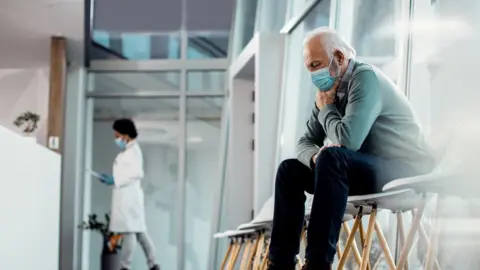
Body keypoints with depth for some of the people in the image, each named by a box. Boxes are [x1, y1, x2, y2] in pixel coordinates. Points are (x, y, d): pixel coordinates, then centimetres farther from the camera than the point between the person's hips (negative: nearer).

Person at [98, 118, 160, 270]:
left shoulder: (133, 150, -10)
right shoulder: (127, 151, 18)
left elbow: (137, 173, -20)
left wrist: (115, 181, -19)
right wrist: (111, 179, 7)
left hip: (129, 196, -10)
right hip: (125, 197, 10)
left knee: (129, 231, -7)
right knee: (139, 231, 9)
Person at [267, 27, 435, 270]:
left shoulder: (365, 78, -17)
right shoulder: (330, 90, 9)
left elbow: (348, 139, -30)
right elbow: (305, 143, 10)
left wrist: (326, 108, -10)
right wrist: (316, 156, -15)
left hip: (403, 171, -9)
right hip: (368, 170, 9)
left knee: (332, 157, -34)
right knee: (290, 170, 6)